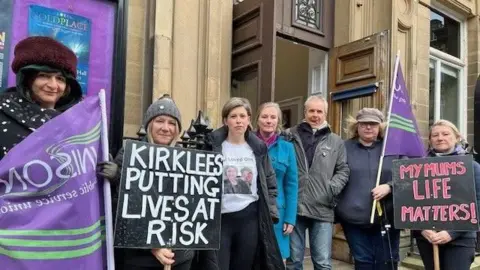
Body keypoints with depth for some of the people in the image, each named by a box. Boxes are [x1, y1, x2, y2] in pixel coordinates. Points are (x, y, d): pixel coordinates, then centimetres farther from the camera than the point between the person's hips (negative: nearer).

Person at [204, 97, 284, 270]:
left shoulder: (258, 148, 7)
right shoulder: (214, 145, -2)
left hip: (250, 217, 3)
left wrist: (272, 213, 5)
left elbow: (270, 183, 12)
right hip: (220, 217, -2)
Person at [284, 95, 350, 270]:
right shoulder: (290, 136, 4)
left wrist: (333, 188, -5)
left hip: (322, 209, 1)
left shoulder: (336, 142, 8)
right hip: (294, 207, 0)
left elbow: (343, 170, 10)